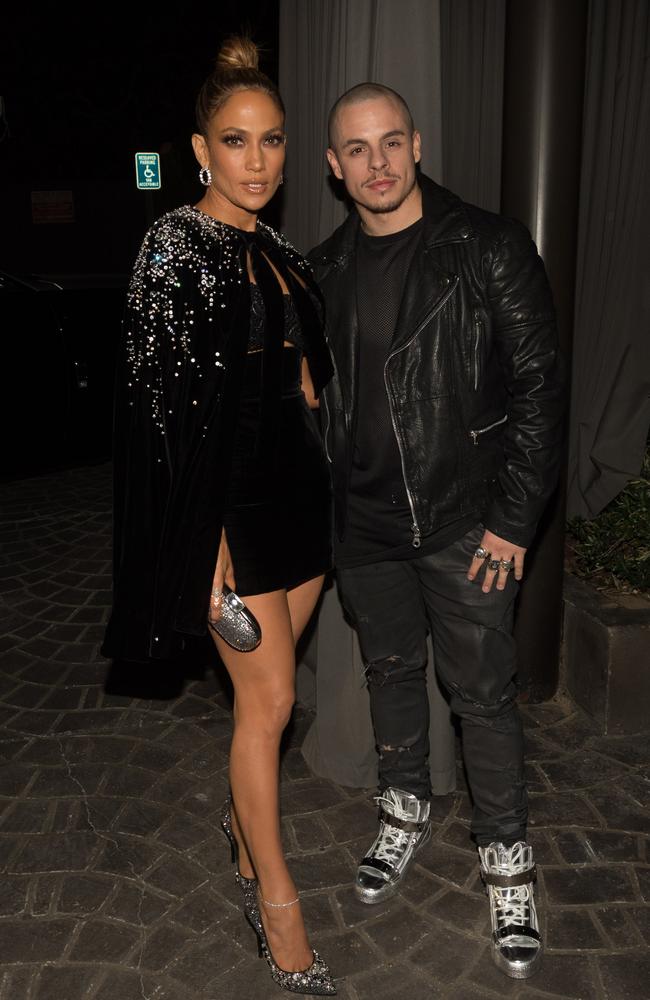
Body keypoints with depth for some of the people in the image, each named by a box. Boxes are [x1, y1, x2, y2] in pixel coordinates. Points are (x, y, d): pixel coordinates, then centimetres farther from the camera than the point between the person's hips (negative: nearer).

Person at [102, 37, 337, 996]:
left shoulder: (282, 253, 12)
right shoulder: (176, 244, -9)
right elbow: (165, 401, -15)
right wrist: (209, 542, -18)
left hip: (298, 488, 7)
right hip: (229, 499, -7)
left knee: (268, 684, 16)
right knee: (269, 695, 0)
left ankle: (245, 819, 41)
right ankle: (275, 897, 19)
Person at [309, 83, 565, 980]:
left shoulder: (488, 248, -8)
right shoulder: (323, 271, 6)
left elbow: (537, 382, -9)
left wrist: (514, 517, -13)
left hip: (464, 524, -4)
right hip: (363, 526, 4)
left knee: (482, 692, 5)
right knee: (390, 671, 19)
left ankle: (507, 862, 27)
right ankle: (406, 813, 42)